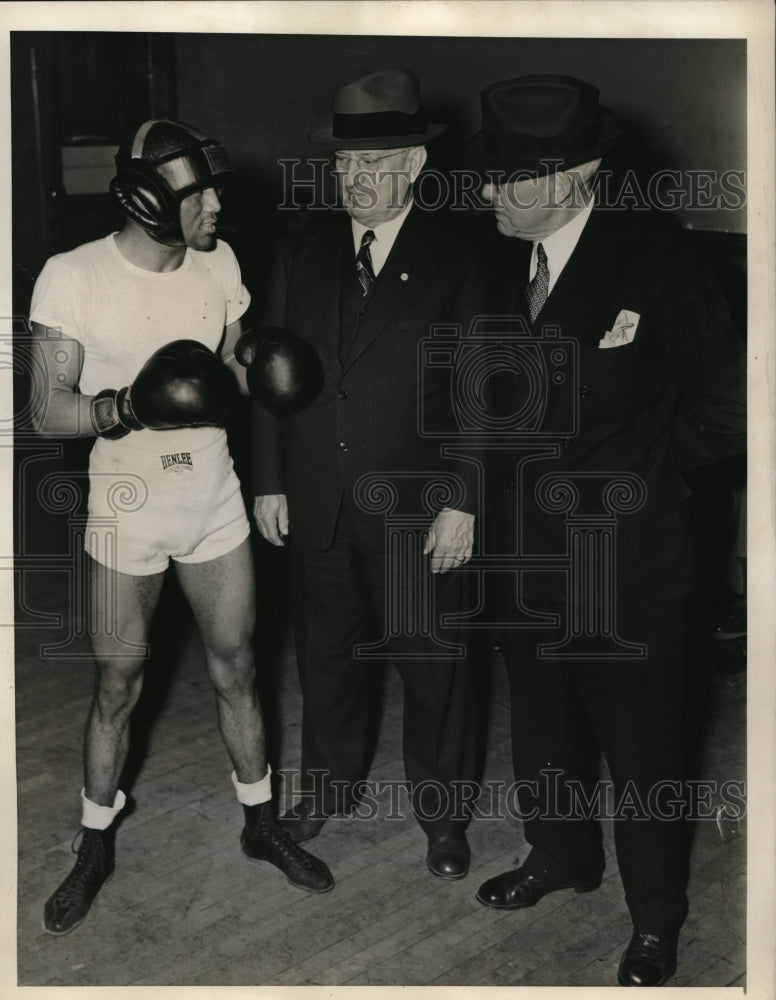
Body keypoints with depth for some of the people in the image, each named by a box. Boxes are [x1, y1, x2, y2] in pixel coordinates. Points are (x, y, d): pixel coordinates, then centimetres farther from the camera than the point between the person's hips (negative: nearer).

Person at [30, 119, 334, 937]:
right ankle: (95, 848, 31)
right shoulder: (72, 278, -15)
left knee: (236, 669, 13)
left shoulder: (217, 263, -2)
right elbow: (48, 411, -15)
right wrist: (133, 405, -32)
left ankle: (261, 824, 32)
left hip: (215, 498, 3)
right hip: (126, 508, -3)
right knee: (117, 686, 10)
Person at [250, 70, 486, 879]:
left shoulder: (454, 257, -7)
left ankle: (441, 812, 31)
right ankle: (329, 786, 41)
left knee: (431, 668, 10)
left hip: (417, 509, -3)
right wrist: (268, 482, 4)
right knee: (326, 657, 19)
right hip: (315, 505, 4)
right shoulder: (302, 252, 3)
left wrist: (465, 503, -11)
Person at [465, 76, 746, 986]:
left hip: (624, 559, -5)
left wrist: (641, 479, -3)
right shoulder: (502, 256, -2)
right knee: (542, 723, 22)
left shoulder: (653, 261, -18)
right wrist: (523, 470, 3)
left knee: (640, 743, 11)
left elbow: (722, 403, -10)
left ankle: (655, 917, 33)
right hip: (525, 545, 5)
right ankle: (560, 855, 48)